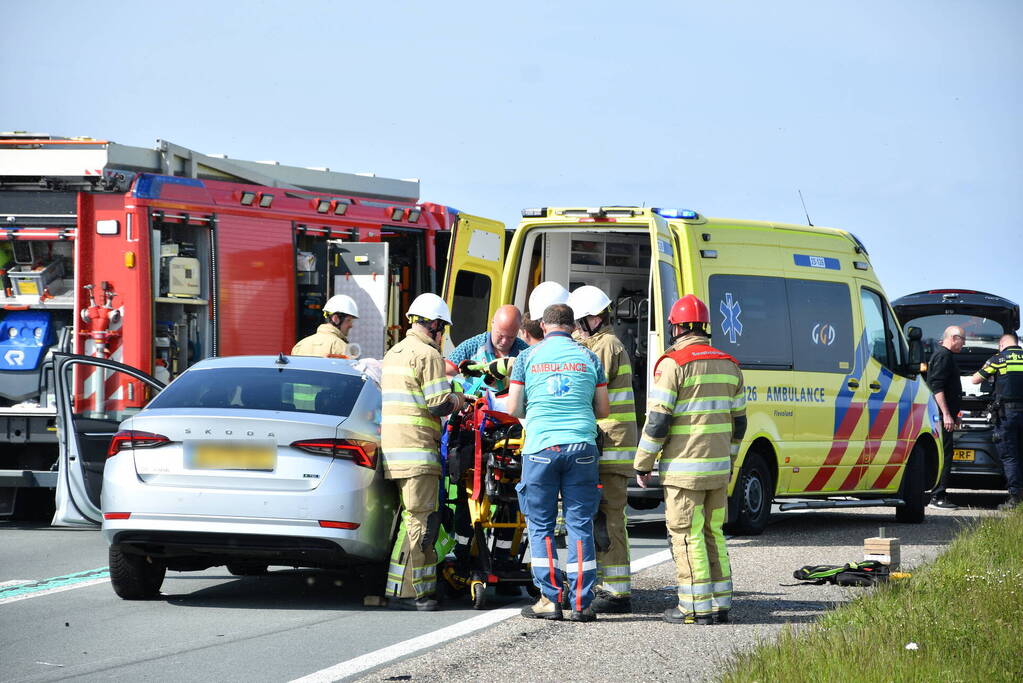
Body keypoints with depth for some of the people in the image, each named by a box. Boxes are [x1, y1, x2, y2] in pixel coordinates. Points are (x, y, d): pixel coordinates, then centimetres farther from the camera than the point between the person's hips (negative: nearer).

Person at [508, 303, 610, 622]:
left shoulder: (528, 357, 5)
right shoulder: (588, 357, 8)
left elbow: (513, 409, 4)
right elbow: (602, 410, 12)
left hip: (540, 448, -1)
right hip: (581, 447, 1)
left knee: (541, 526, 7)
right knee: (580, 526, 4)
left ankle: (550, 598, 1)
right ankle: (581, 602, 1)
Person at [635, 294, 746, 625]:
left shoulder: (673, 364, -10)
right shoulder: (728, 365, 12)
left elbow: (657, 420, -13)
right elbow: (738, 421, 17)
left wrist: (643, 464, -4)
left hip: (683, 469, -7)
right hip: (718, 467, 7)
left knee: (687, 536, -3)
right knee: (713, 534, 14)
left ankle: (697, 606, -4)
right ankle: (720, 603, 15)